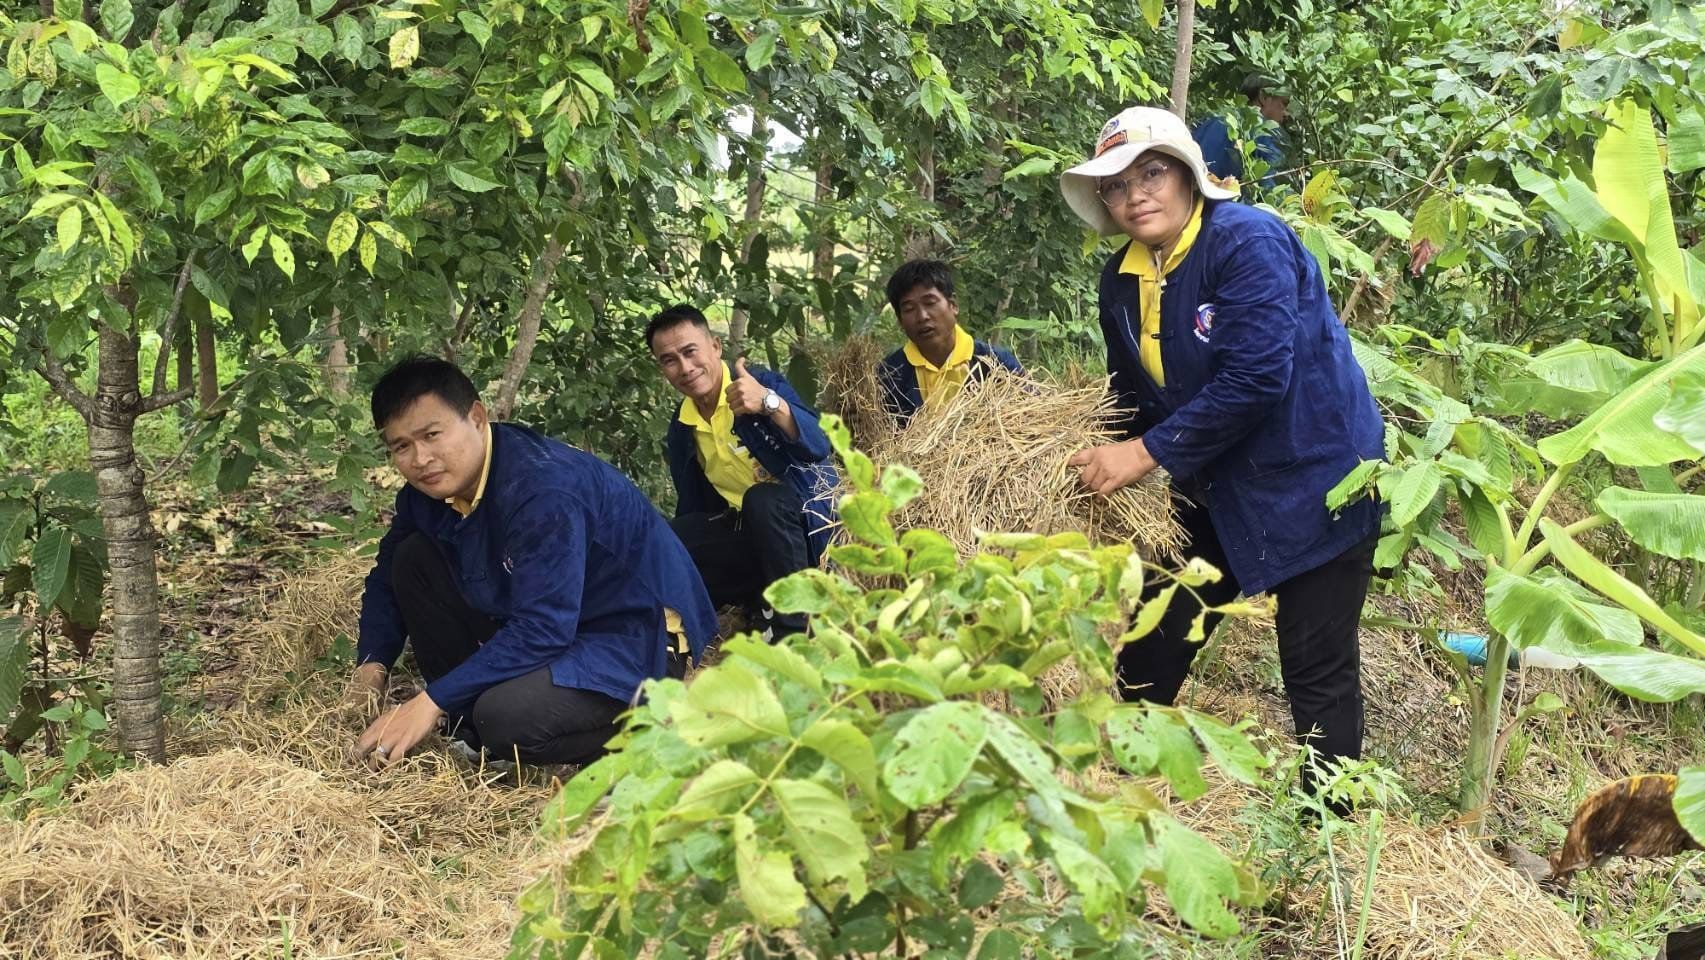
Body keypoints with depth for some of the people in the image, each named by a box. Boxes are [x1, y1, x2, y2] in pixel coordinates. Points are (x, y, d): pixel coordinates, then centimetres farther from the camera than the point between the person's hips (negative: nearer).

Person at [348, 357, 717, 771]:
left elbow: (542, 628, -33)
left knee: (507, 719, -34)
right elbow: (387, 578, 13)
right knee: (413, 560, 1)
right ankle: (468, 725, 2)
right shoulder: (429, 487, -3)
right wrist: (371, 668, -4)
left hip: (637, 639, -9)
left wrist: (431, 702, -31)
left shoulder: (542, 487, -29)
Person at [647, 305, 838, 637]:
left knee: (761, 498, -36)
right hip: (746, 530, 6)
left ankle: (795, 626, -25)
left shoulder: (760, 383, -15)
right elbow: (692, 508, 13)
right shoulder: (681, 431, 5)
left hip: (807, 521, -6)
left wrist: (770, 403, -48)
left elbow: (818, 447, -32)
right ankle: (762, 606, -5)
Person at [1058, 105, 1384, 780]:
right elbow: (1131, 396, 11)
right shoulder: (1122, 278, 3)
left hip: (1313, 481, -7)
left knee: (1318, 674, -2)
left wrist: (1147, 453, -26)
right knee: (1150, 649, 11)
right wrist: (1106, 463, -4)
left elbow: (1256, 378, -28)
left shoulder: (1248, 242, -20)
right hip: (1217, 491, 8)